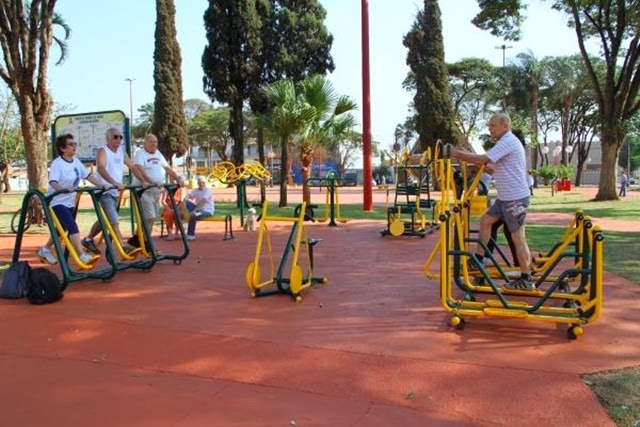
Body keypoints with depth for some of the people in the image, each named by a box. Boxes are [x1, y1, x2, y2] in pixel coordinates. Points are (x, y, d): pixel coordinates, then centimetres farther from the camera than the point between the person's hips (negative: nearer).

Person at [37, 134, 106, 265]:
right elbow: (53, 182, -30)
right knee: (73, 226, -20)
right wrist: (63, 189, -50)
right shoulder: (57, 163, -17)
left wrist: (102, 185, -6)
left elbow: (88, 175, 5)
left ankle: (45, 250, 36)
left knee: (62, 228, 17)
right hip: (58, 201, -8)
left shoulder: (76, 161, 4)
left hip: (70, 202, 8)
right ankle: (82, 256, -25)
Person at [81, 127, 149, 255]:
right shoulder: (102, 150, -11)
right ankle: (123, 246, -18)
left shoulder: (121, 151, 11)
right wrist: (115, 183, -41)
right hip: (105, 191, -8)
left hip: (115, 191, 8)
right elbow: (101, 168, -28)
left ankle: (88, 240, 33)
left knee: (105, 220, 17)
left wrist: (143, 181, -2)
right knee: (114, 221, -14)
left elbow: (132, 167, 11)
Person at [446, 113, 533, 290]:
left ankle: (526, 280, 2)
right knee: (485, 221, 14)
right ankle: (478, 259, 21)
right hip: (506, 197, 10)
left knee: (518, 237, -5)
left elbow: (483, 159, -26)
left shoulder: (508, 142, -17)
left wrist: (456, 153, -22)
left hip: (515, 198, -10)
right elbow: (499, 169, 20)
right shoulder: (507, 142, 16)